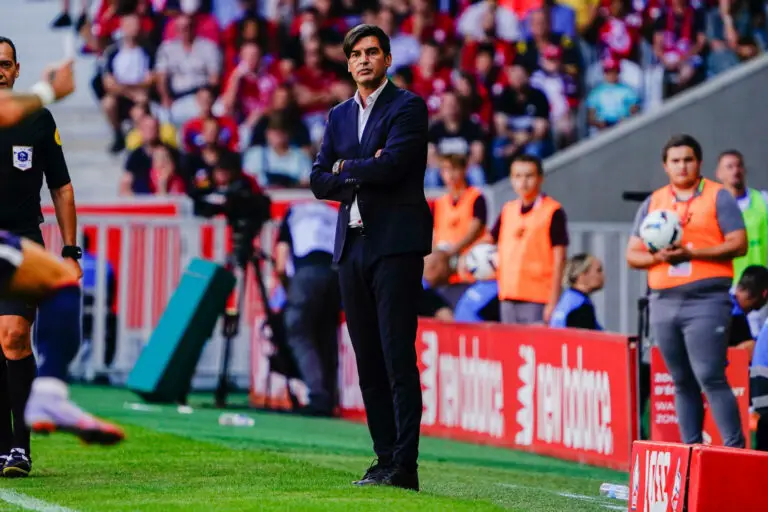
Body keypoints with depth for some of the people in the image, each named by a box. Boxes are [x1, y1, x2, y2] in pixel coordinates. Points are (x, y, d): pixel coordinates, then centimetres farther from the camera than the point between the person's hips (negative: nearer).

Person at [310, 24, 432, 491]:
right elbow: (319, 181, 12)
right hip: (352, 245, 7)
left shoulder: (407, 106, -2)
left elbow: (391, 165, -16)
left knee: (398, 357, -10)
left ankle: (405, 466, -12)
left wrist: (346, 168, 0)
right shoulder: (340, 115, 18)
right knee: (368, 360, 6)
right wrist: (364, 175, -5)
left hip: (395, 244, -7)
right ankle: (385, 458, 10)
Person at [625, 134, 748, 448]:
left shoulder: (718, 197, 3)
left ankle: (735, 448, -14)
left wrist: (691, 252, -14)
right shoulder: (652, 203, 16)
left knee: (710, 377, -15)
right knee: (682, 383, 8)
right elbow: (632, 255, 14)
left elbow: (738, 244, -5)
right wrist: (658, 257, -8)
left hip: (706, 301, -5)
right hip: (663, 302, 5)